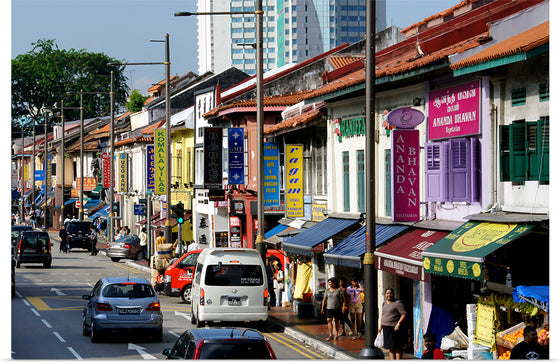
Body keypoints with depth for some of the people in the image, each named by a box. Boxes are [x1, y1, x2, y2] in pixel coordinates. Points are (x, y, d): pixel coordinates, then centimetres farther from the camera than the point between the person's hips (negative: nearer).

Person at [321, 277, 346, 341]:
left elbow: (343, 299, -2)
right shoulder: (327, 290, 7)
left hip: (337, 308, -1)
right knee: (329, 320, -15)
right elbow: (324, 300, 11)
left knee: (336, 322, 6)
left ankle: (336, 335, 19)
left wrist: (344, 307, -12)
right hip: (329, 308, 1)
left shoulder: (339, 290, -1)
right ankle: (331, 335, -16)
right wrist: (322, 308, 9)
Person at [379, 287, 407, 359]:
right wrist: (380, 326, 21)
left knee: (397, 347, -6)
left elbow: (404, 314, -13)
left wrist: (398, 324, -20)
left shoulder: (397, 303, -8)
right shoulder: (384, 304, 16)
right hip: (386, 328, 7)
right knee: (390, 347, 9)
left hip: (394, 327, -7)